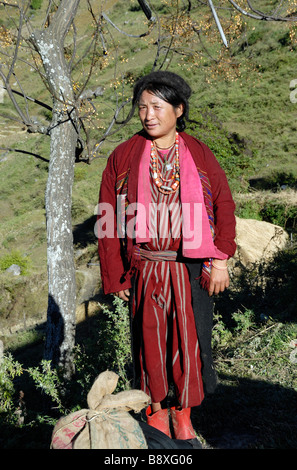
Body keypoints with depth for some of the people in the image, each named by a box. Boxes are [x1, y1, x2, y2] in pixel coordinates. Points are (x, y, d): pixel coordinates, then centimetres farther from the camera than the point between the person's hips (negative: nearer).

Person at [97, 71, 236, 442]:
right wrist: (114, 274, -1)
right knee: (150, 340, 9)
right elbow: (109, 219, 1)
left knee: (189, 339, 6)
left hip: (191, 268, 1)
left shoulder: (199, 155, 2)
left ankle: (183, 412, 29)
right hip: (144, 269, 0)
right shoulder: (123, 157, 0)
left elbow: (224, 207, 4)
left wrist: (220, 261, -3)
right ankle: (156, 408, 31)